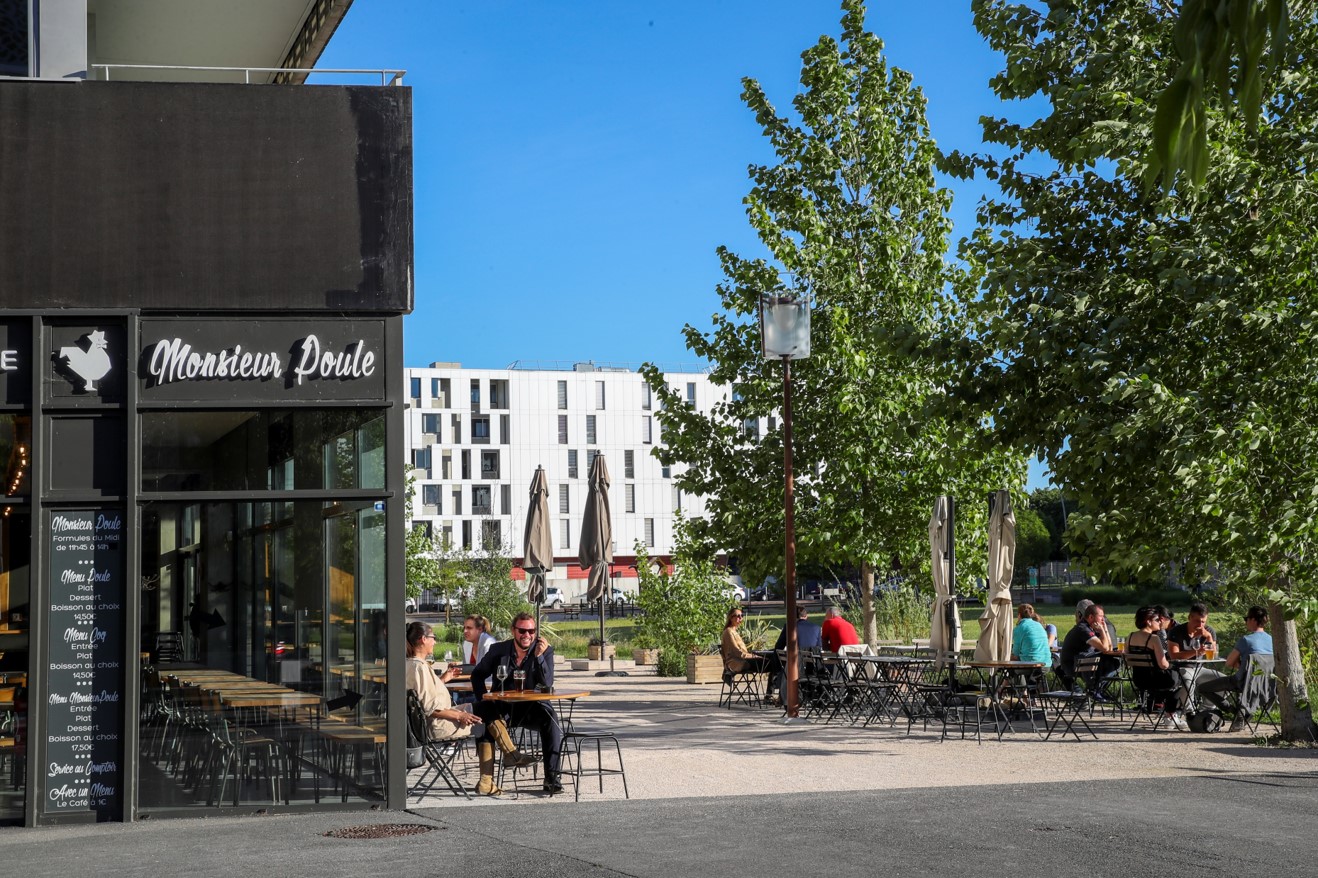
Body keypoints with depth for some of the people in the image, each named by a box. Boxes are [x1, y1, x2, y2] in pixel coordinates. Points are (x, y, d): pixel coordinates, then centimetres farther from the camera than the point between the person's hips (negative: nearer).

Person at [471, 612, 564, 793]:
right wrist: (482, 697, -3)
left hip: (531, 707, -1)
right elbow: (477, 674, 14)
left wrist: (539, 656, -26)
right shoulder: (498, 650, 0)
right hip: (503, 708, 1)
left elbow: (547, 684, -15)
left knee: (552, 721, -31)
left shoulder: (545, 651, -4)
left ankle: (551, 777, -25)